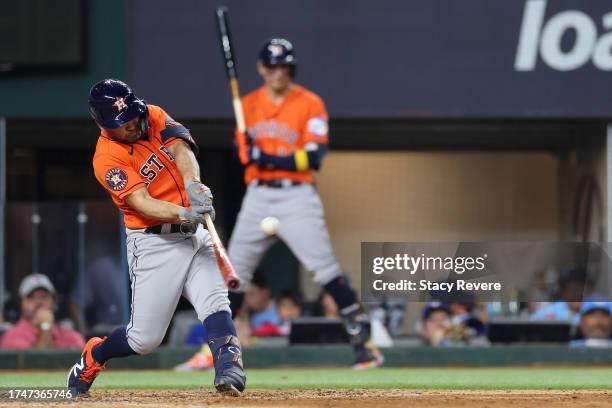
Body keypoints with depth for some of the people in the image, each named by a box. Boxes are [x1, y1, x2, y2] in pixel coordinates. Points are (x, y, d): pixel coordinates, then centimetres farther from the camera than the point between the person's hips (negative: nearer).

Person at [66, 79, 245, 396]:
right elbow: (142, 203, -26)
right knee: (145, 339, 0)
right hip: (154, 243, -5)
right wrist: (184, 214, -43)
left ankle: (229, 372, -30)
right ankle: (92, 357, 28)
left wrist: (193, 185, -33)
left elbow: (181, 149, -13)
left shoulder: (154, 117, 4)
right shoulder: (107, 159, -14)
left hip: (194, 235, 5)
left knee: (215, 304, -18)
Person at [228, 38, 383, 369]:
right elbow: (242, 147, 14)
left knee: (325, 268, -14)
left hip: (296, 196, -5)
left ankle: (363, 343, -10)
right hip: (258, 195, 5)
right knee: (234, 274, 5)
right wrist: (246, 151, -10)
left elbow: (314, 158, -12)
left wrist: (271, 159, -22)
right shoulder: (249, 104, 11)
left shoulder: (310, 104, -4)